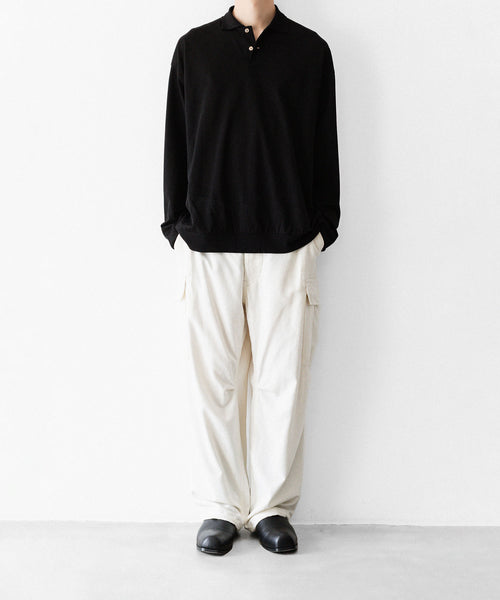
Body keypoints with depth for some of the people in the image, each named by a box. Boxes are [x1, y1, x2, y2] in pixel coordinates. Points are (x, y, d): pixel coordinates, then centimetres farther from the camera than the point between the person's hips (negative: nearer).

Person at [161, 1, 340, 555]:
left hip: (287, 246, 0)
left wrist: (320, 229, 3)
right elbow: (176, 146, 9)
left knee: (282, 380, 2)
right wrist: (178, 232, 4)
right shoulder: (194, 47, 10)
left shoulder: (310, 50, 9)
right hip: (209, 246, 0)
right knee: (213, 380, 2)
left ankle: (273, 506, 16)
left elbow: (324, 149, 9)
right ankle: (220, 508, 15)